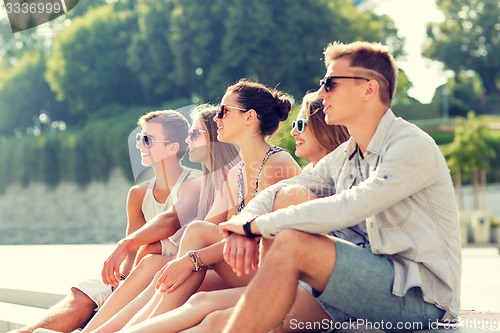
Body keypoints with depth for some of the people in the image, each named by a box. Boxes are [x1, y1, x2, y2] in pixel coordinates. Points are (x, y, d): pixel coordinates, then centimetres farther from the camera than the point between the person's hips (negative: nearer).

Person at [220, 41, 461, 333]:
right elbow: (275, 193, 12)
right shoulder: (344, 157, 13)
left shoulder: (412, 146, -13)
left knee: (291, 244, -26)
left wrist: (257, 224, -17)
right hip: (381, 282, 8)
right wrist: (245, 220, -12)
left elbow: (347, 209, -24)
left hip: (420, 296, -8)